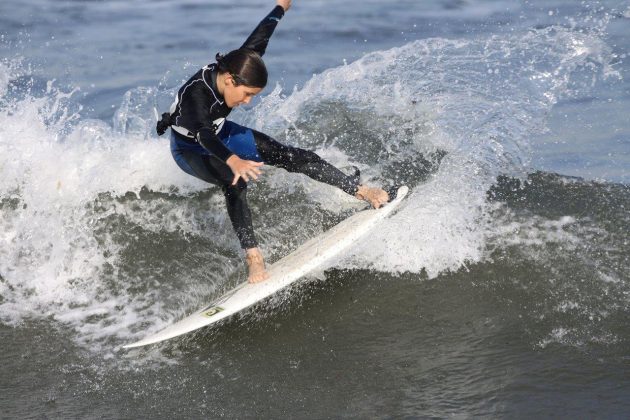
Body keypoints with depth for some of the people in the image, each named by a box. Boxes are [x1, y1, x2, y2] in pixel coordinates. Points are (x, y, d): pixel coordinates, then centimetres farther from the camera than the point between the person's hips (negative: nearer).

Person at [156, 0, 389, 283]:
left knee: (286, 155, -4)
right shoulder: (195, 95, -42)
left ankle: (358, 190, 3)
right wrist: (234, 161, -78)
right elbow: (203, 135, -59)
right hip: (189, 148, -6)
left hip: (219, 133, 6)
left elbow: (260, 36, -5)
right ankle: (253, 258, -33)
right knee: (235, 183, -34)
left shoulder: (238, 66, -23)